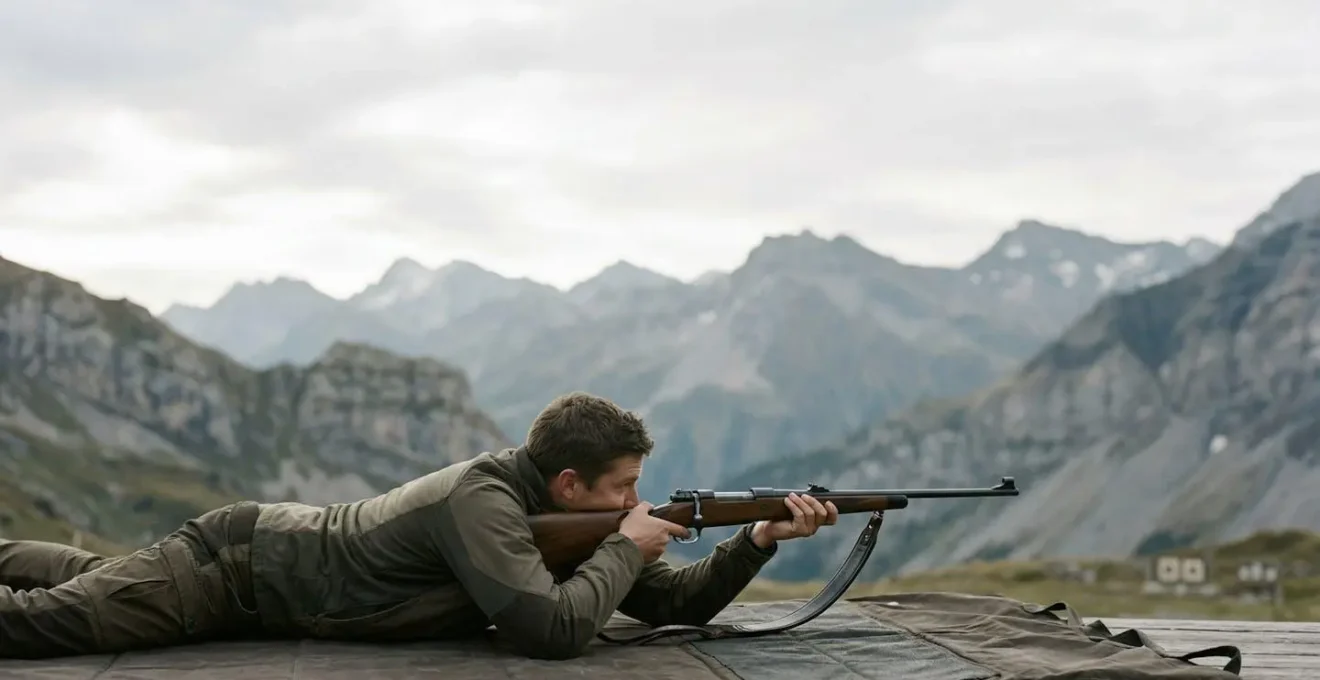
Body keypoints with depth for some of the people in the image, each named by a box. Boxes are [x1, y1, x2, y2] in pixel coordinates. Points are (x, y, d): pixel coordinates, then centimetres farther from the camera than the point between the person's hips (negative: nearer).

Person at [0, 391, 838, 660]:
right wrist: (627, 548, -27)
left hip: (278, 541, 8)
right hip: (238, 562, -8)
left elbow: (677, 603, -2)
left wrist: (761, 538, -17)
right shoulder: (481, 497, -32)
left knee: (93, 580, 25)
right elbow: (554, 630, -43)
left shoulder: (567, 517, -6)